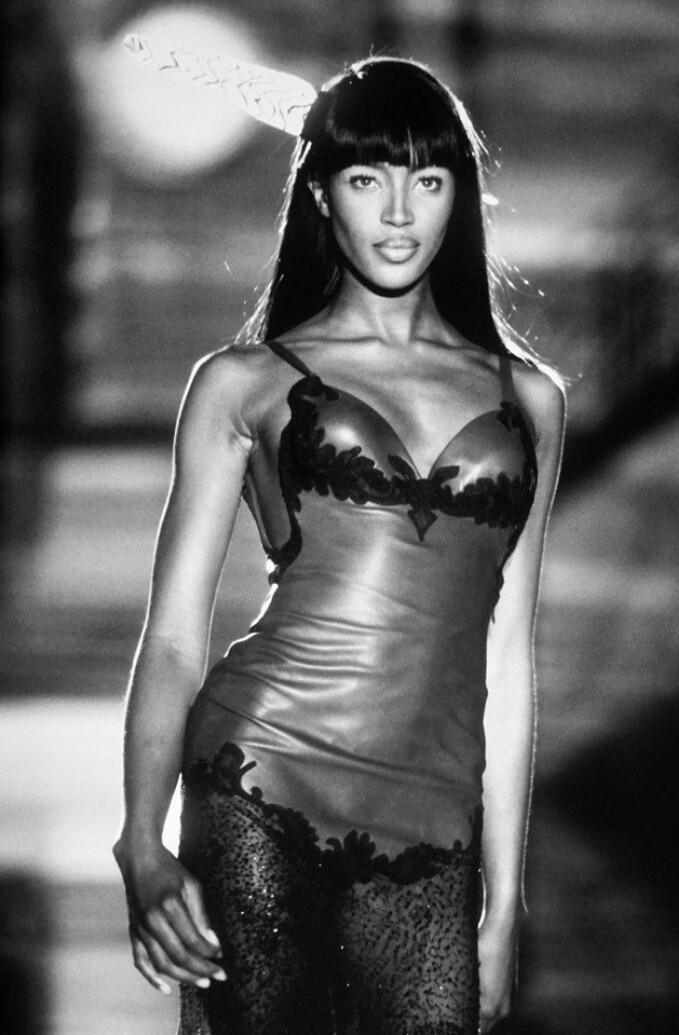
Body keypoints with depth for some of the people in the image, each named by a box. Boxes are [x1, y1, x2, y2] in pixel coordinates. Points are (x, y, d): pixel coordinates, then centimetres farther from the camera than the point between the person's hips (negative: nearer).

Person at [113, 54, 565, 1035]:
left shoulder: (525, 398, 16)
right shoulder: (244, 384, 8)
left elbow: (505, 660, 15)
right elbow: (173, 637, 3)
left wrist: (503, 898, 12)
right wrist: (143, 845, -12)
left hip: (432, 829, 2)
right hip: (265, 781, -2)